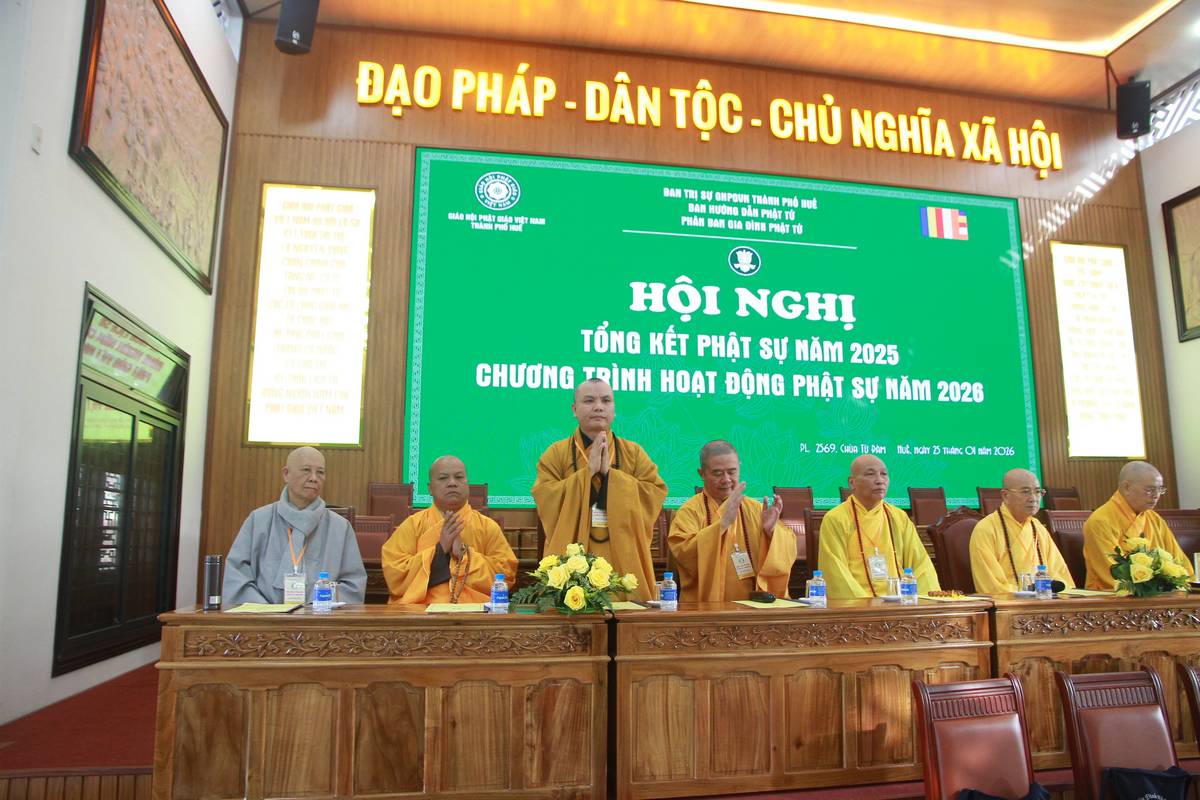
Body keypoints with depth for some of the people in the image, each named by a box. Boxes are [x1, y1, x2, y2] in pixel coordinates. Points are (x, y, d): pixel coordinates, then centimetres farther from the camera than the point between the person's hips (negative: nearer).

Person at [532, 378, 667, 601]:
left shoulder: (634, 453, 9)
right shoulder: (555, 453, 6)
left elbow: (655, 496, -4)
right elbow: (547, 502, -7)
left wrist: (610, 473, -11)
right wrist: (588, 471, -13)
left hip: (623, 564, 1)